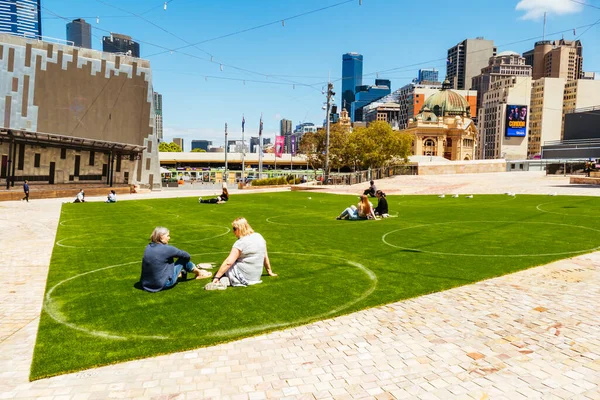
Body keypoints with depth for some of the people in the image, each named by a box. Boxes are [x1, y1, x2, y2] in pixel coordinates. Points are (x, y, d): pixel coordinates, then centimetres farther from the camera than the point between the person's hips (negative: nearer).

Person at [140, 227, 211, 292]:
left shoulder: (148, 247, 0)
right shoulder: (166, 249, -19)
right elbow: (187, 256, -8)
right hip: (163, 285, -7)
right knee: (184, 259, 4)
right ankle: (199, 273, 25)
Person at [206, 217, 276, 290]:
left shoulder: (240, 243, -17)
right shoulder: (259, 237, 3)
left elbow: (228, 262, -21)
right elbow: (265, 257, 11)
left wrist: (216, 277, -17)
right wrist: (269, 271, 23)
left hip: (244, 276, -8)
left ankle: (224, 280, -11)